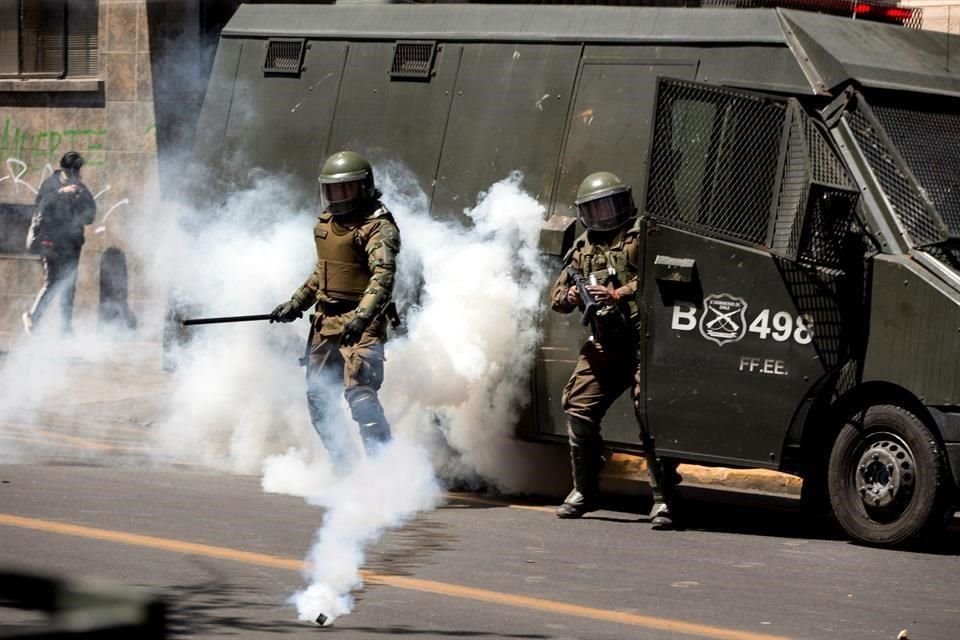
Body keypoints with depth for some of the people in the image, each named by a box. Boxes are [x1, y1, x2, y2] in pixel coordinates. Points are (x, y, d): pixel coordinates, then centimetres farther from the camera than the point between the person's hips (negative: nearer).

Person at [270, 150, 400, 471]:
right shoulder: (327, 221, 13)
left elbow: (383, 276, -27)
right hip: (326, 320, 9)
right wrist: (295, 304, 24)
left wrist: (362, 317, -39)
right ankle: (343, 466, 19)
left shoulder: (378, 226, -13)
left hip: (361, 324, -9)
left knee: (359, 392, -20)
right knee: (317, 396, 11)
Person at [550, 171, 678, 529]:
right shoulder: (583, 249, 16)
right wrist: (572, 296, -7)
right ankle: (585, 492, 16)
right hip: (603, 347, 6)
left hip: (643, 342, -6)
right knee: (579, 412, 1)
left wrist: (619, 295, -23)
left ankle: (663, 499, -13)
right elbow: (556, 296, 17)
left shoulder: (641, 237, -2)